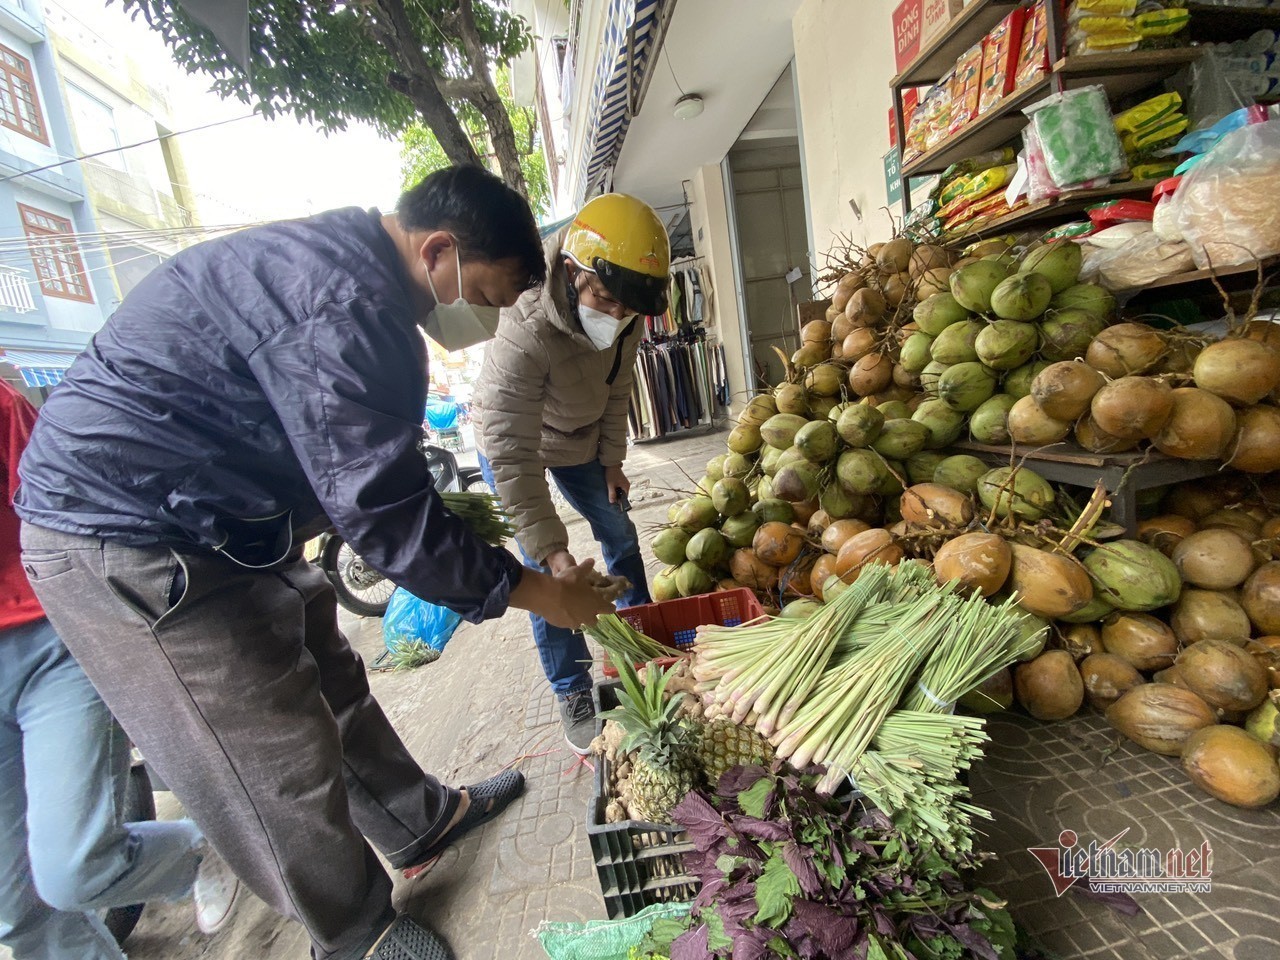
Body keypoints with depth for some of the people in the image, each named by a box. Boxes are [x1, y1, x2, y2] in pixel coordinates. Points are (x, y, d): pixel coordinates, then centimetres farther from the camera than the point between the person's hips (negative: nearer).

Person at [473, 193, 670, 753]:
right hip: (512, 445, -5)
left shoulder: (625, 316, -19)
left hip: (581, 439, 6)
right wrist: (553, 552, -45)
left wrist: (612, 461, 2)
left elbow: (617, 389, -1)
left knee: (621, 539, 12)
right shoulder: (524, 333, -40)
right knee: (544, 576, -7)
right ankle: (573, 695, 12)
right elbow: (512, 458, -41)